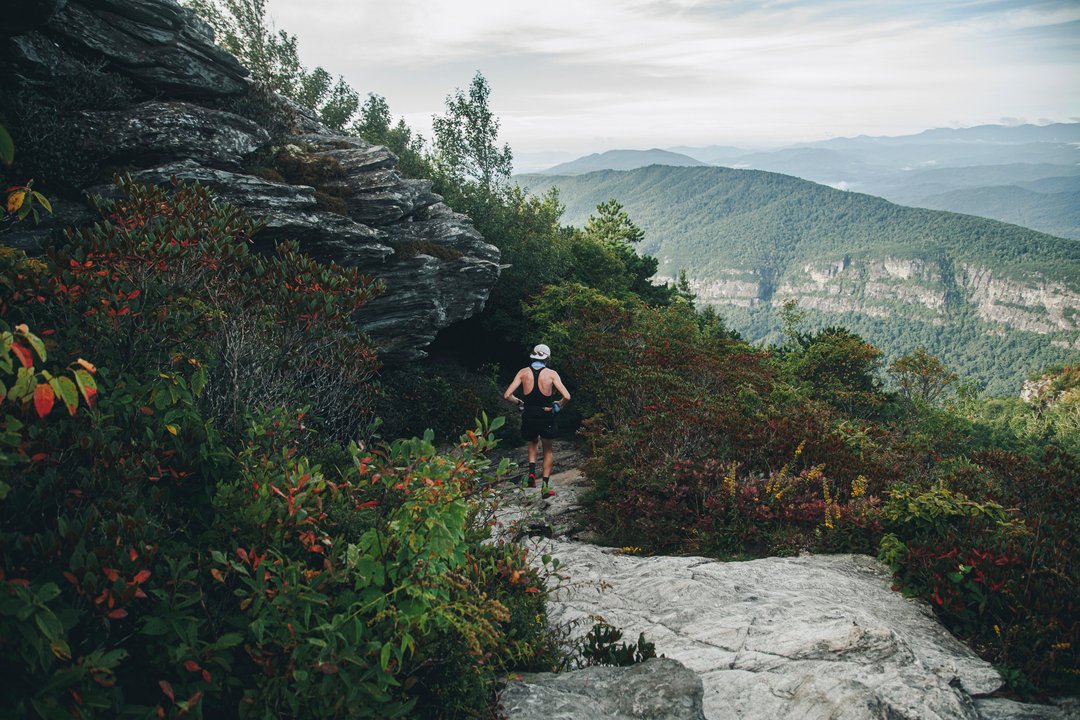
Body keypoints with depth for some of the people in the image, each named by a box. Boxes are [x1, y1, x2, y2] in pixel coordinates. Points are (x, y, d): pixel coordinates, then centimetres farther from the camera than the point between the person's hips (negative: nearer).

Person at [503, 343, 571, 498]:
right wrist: (559, 405, 5)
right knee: (548, 450, 19)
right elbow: (567, 397, -15)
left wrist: (519, 402, 11)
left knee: (532, 444, 31)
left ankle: (532, 472, 8)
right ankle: (545, 485, 10)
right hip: (546, 416, -2)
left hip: (529, 416, 2)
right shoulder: (551, 374, -7)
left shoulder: (523, 372, -2)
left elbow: (507, 395, -7)